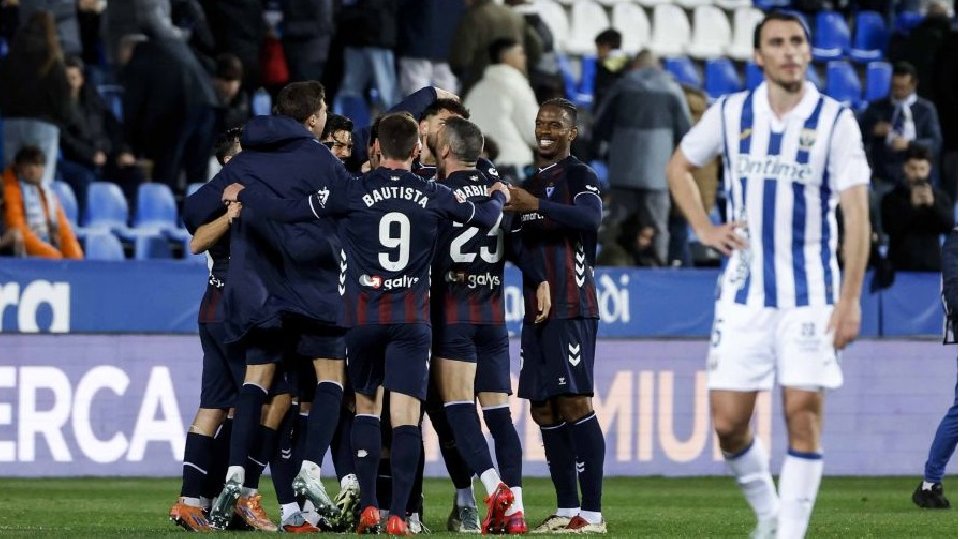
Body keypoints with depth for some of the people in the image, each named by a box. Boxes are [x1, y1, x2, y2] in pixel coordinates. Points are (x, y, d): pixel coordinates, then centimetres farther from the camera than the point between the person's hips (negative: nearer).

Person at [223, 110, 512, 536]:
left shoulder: (352, 191, -4)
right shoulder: (434, 196, 2)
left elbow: (290, 211, -5)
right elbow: (484, 217, 17)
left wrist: (242, 195, 11)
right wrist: (499, 196, 41)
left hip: (363, 316, 0)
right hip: (412, 318, 0)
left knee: (365, 407, 14)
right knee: (405, 416, -4)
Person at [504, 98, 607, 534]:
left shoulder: (579, 176, -4)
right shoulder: (530, 181, 21)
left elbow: (590, 217, -25)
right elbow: (518, 245, 26)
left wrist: (535, 205, -34)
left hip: (571, 309, -8)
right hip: (536, 310, 8)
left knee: (574, 403, -12)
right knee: (544, 408, 7)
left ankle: (592, 513, -14)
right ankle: (566, 510, 12)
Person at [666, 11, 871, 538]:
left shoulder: (835, 121, -4)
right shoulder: (730, 113, 4)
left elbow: (856, 214, -8)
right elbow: (679, 166, 22)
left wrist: (849, 300, -15)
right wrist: (704, 228, 7)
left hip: (810, 294, -3)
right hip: (744, 292, 3)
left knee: (803, 415, -10)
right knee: (727, 422, -1)